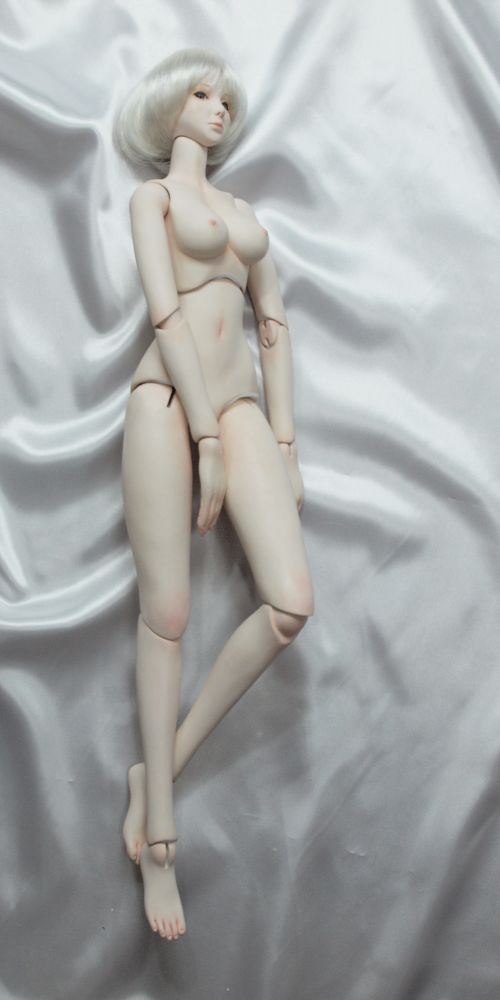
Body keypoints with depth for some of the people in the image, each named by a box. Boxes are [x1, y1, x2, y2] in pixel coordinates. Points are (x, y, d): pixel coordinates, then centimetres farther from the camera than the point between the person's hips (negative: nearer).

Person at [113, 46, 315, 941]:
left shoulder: (244, 211, 27)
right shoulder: (150, 196, 11)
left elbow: (273, 326, 18)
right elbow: (165, 313, -4)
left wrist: (283, 444, 6)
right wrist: (208, 441, -14)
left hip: (239, 405, 5)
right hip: (168, 398, -5)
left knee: (291, 603, -14)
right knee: (166, 614, -6)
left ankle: (161, 770, 4)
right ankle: (162, 835, 7)